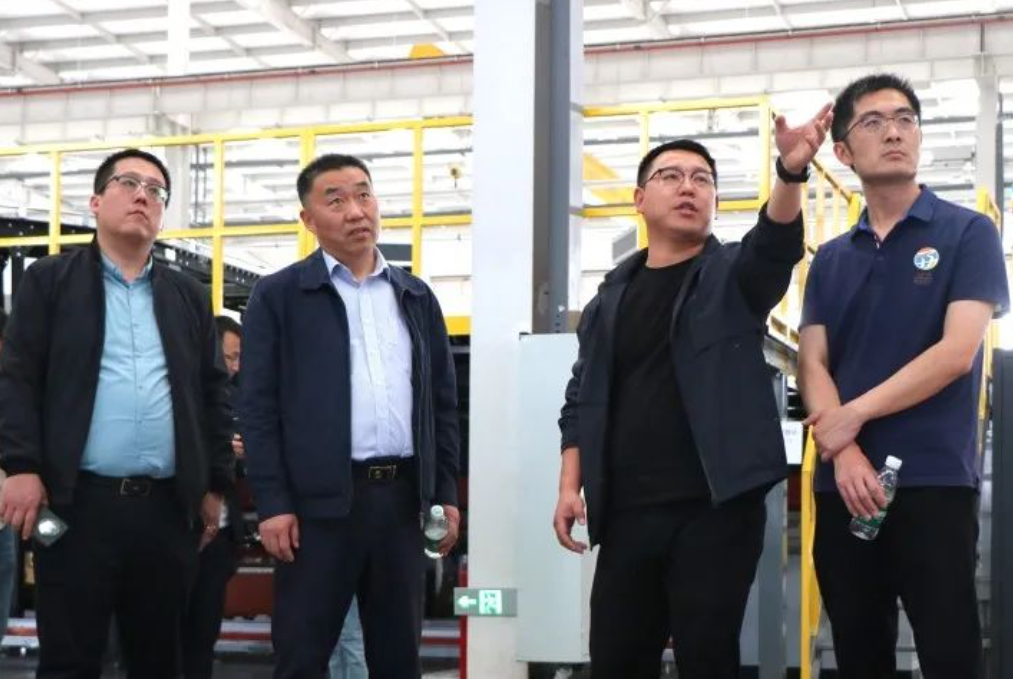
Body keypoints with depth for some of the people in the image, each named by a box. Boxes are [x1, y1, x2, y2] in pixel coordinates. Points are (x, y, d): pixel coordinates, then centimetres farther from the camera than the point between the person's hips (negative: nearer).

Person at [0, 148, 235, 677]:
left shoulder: (189, 296, 17)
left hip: (167, 507, 4)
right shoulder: (49, 281, 7)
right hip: (78, 501, -3)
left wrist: (215, 484, 10)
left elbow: (213, 393, 16)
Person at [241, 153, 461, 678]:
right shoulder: (278, 295, 1)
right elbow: (259, 406, -3)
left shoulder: (416, 296, 14)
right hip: (319, 500, -4)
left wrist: (446, 492, 9)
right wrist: (273, 503, -10)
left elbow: (442, 401, 16)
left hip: (403, 496, 4)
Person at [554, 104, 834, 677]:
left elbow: (777, 244, -20)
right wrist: (571, 486, 6)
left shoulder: (735, 276, 3)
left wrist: (792, 172, -38)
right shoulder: (613, 294, 13)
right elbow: (582, 400, 16)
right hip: (627, 512, 4)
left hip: (715, 507, -4)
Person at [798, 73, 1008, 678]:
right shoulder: (831, 260, 15)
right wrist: (844, 453, -12)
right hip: (844, 485, 5)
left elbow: (956, 352, -10)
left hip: (934, 481, -4)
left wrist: (854, 415, -10)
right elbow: (812, 364, 6)